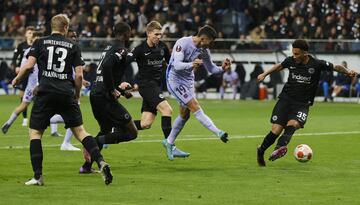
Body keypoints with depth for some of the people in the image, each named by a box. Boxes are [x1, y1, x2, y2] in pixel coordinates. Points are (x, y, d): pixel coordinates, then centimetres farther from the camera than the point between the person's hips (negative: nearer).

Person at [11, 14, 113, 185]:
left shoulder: (40, 43, 7)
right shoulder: (73, 46, 10)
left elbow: (29, 65, -4)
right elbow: (79, 74, 4)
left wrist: (17, 78, 14)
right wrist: (77, 94, 19)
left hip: (45, 93, -2)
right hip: (67, 94, 2)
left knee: (35, 132, 8)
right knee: (79, 131, 10)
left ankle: (37, 176, -1)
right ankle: (101, 163, -7)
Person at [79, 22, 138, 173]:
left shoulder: (109, 48, 19)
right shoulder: (121, 50, -9)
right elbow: (107, 67, -27)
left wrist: (121, 90, 28)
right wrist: (113, 91, -18)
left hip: (95, 94, 9)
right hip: (105, 98, -9)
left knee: (106, 131, 29)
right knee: (131, 133, -3)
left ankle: (86, 166, 22)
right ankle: (98, 141, -17)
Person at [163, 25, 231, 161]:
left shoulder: (204, 50, 0)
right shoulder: (182, 43, -22)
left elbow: (211, 68, 11)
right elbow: (177, 65, -30)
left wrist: (222, 68, -10)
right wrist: (191, 64, -48)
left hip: (188, 81, 8)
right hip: (175, 79, -8)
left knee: (185, 114, 10)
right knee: (195, 107, -16)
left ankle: (169, 142, 25)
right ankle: (219, 133, -23)